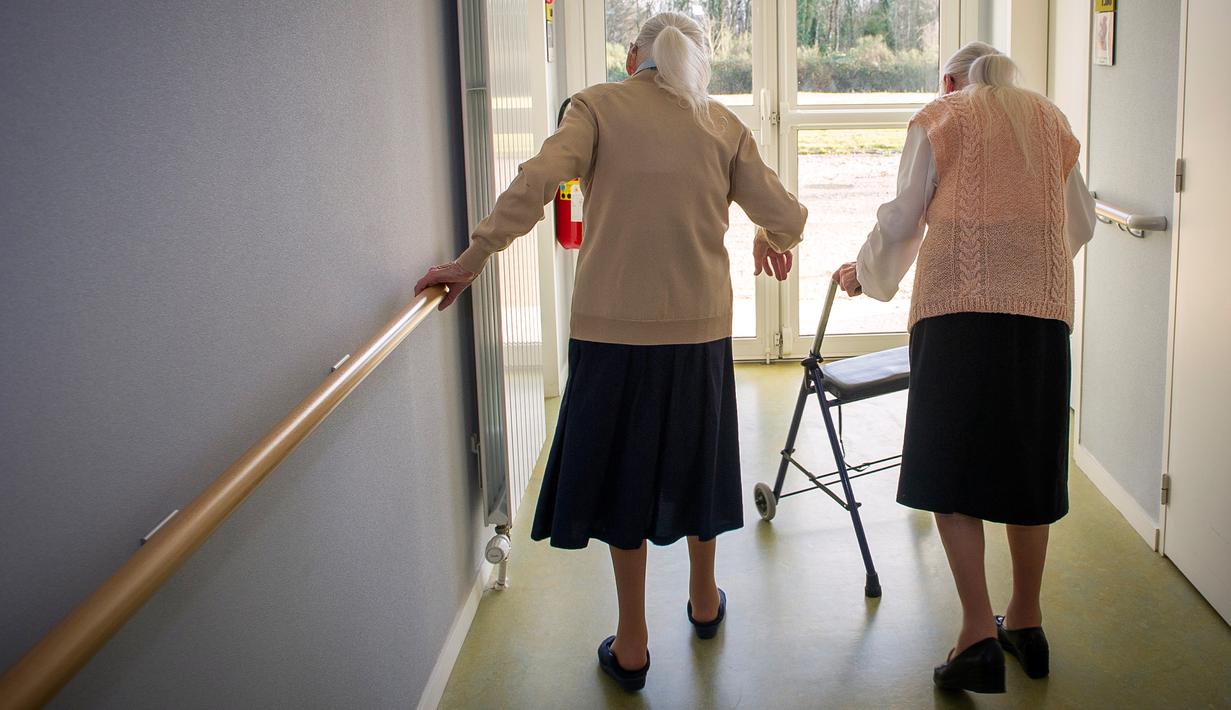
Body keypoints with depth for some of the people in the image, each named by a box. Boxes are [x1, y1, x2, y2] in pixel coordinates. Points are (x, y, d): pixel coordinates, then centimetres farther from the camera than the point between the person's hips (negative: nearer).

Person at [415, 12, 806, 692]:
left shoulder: (599, 106, -2)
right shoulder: (723, 126, 4)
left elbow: (536, 182, -17)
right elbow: (786, 217, 2)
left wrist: (471, 260, -14)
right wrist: (769, 242, 24)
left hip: (613, 328, -2)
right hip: (700, 328, 2)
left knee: (622, 466, 11)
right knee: (693, 457, 21)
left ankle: (632, 645, 19)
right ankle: (704, 599, 41)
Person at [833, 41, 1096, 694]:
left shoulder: (939, 117, 9)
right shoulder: (1051, 119, 21)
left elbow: (902, 219, 5)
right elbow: (1081, 225, 25)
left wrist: (863, 273, 22)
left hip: (957, 302, -4)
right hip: (1043, 305, 4)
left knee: (949, 462, -2)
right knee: (1028, 462, 12)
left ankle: (979, 634, -9)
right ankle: (1026, 622, 22)